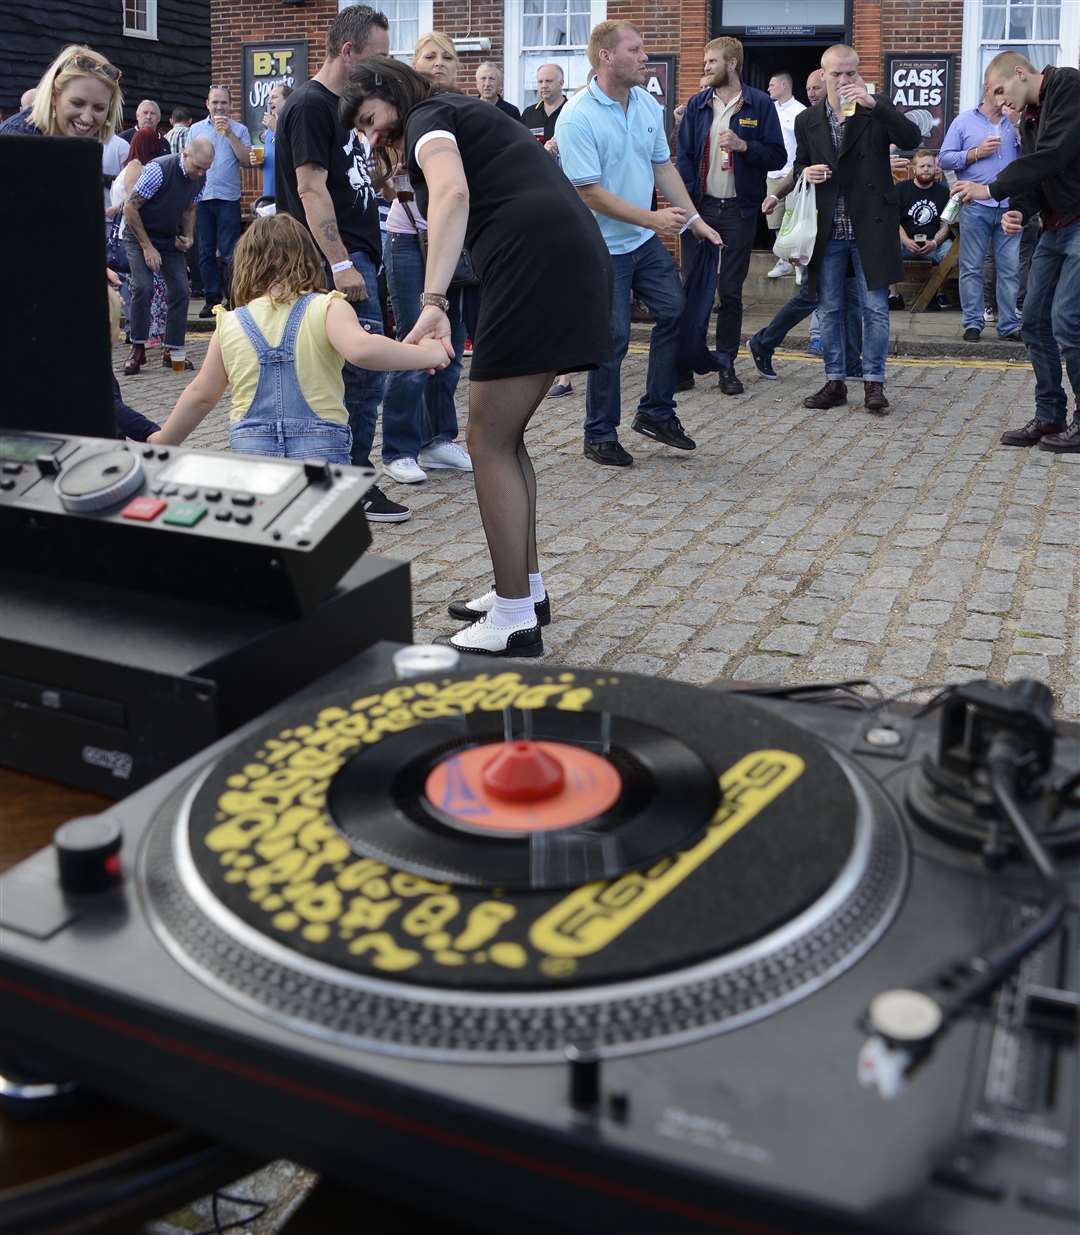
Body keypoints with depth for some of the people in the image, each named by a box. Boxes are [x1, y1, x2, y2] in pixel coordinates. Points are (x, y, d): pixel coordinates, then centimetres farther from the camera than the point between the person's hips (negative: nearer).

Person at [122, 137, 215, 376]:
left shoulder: (200, 179, -5)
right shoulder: (159, 170, -24)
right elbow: (130, 208, -20)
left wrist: (188, 236, -5)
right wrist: (147, 247, -20)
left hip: (170, 238, 6)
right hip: (139, 234, -6)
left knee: (179, 291, -4)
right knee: (143, 287, -19)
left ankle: (174, 350, 6)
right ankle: (138, 350, -8)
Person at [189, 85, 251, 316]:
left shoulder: (239, 129, 5)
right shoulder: (196, 129, 12)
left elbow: (246, 161, -6)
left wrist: (229, 134, -12)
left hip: (228, 198, -3)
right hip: (201, 197, 3)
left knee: (229, 253, -5)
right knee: (206, 252, 6)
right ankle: (212, 298, 12)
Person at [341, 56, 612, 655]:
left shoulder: (428, 118, 0)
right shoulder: (468, 114, 30)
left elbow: (452, 193, -21)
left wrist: (433, 302, -32)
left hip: (536, 263, -9)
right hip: (571, 260, 9)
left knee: (489, 444, -5)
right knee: (505, 438, 15)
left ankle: (515, 622, -2)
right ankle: (525, 589, 23)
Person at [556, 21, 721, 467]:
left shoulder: (648, 105, 3)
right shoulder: (576, 119, -19)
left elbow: (663, 167, 12)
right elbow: (591, 193, -21)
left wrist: (693, 218, 5)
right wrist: (653, 218, -22)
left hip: (646, 239, 7)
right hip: (604, 246, -7)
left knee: (674, 311, 8)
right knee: (612, 339, -2)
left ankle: (655, 413, 23)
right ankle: (599, 436, 13)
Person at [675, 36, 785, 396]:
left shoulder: (759, 104, 0)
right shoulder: (696, 105, 8)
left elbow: (777, 156, -1)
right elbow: (684, 157, 5)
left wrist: (744, 145, -17)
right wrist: (687, 202, -8)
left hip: (739, 210, -2)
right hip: (701, 207, 2)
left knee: (731, 291, 3)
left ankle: (726, 363, 11)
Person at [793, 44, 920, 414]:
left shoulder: (877, 109, -1)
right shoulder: (807, 120, 8)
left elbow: (912, 138, -15)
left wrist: (873, 104, -25)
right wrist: (806, 172, -6)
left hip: (869, 227, -3)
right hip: (827, 230, 3)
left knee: (875, 308, -2)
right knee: (830, 310, 8)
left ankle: (873, 382, 7)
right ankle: (835, 382, 17)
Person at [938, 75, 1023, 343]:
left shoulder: (1014, 123, 14)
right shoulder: (965, 121, 8)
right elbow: (945, 159, 3)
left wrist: (1020, 126, -4)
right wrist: (976, 153, -8)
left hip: (1009, 207, 2)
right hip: (975, 207, -2)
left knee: (1010, 268, 2)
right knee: (971, 268, -1)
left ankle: (1009, 325, 7)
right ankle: (973, 323, 6)